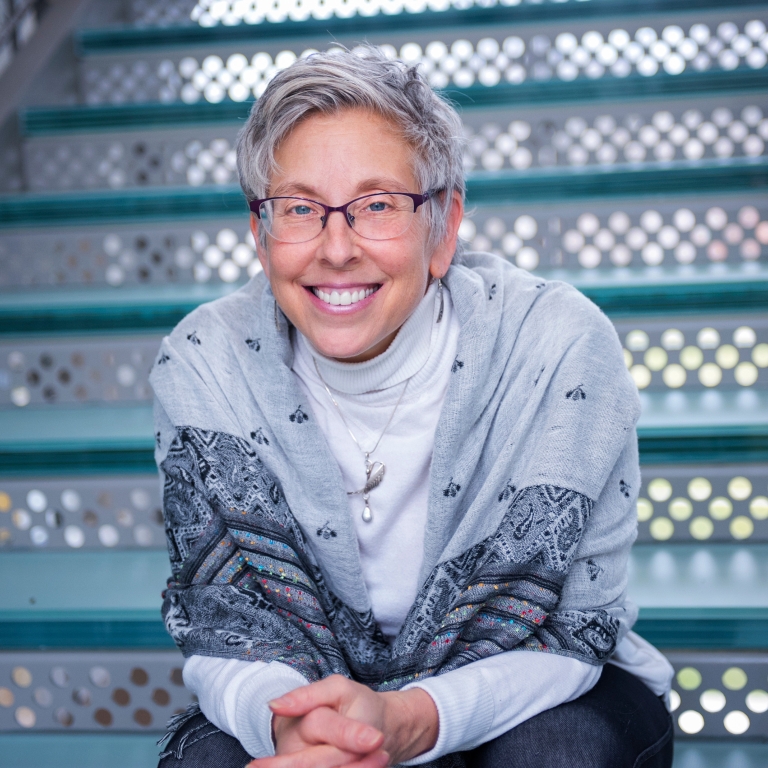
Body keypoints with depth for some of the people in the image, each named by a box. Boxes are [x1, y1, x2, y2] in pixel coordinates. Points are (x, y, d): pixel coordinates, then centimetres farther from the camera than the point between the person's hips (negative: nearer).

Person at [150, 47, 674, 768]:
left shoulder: (562, 348, -19)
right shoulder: (204, 364, -12)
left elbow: (566, 626, -17)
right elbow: (228, 616, -11)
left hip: (533, 696, 0)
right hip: (300, 687, 1)